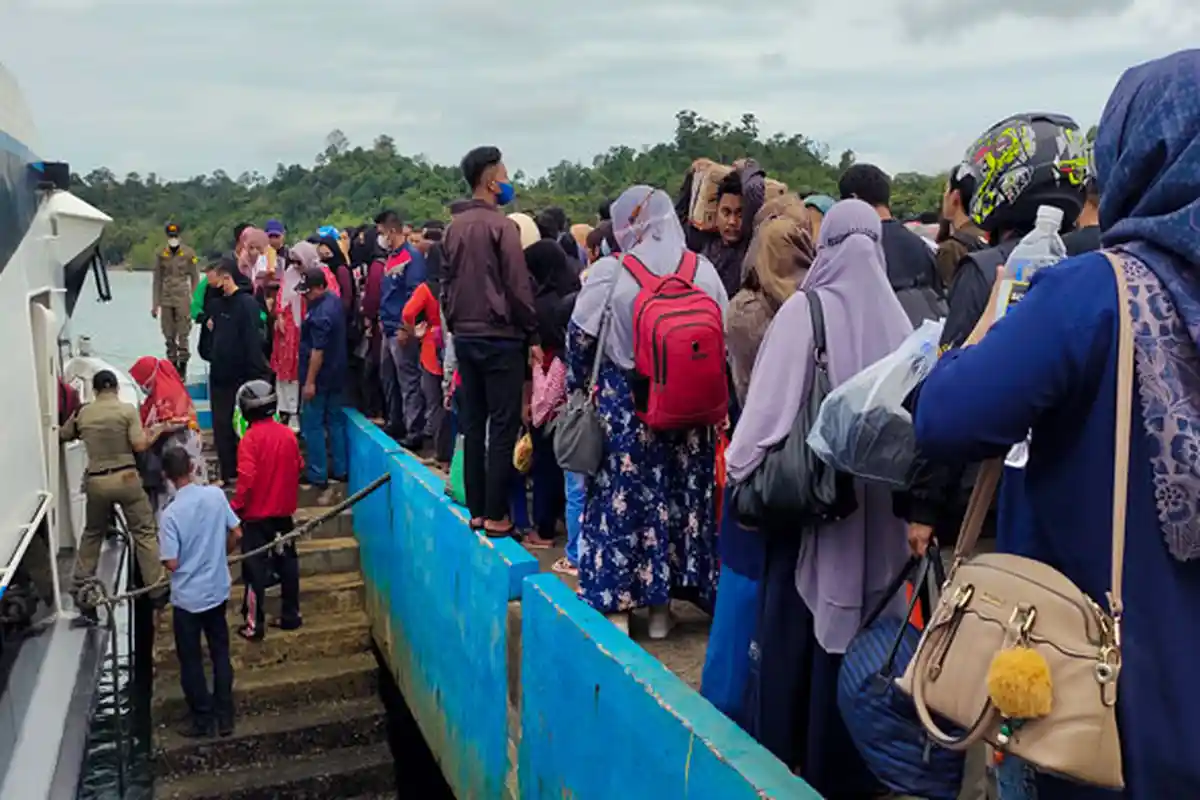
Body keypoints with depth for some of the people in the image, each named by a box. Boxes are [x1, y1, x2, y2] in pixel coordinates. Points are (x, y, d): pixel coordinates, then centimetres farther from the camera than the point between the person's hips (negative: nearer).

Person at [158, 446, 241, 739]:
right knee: (220, 653, 16)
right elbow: (236, 534, 0)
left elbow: (171, 563, -17)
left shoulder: (171, 513, -20)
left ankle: (202, 719, 22)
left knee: (191, 660, 12)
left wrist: (160, 548, 3)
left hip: (187, 597, -4)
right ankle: (225, 718, 23)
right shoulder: (216, 494, -9)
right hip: (217, 590, 4)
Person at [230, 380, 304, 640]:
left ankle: (254, 624, 6)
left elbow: (246, 479, -21)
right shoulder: (288, 434, -1)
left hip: (257, 514, -5)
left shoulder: (251, 438, -17)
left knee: (255, 568, 3)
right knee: (287, 562, 14)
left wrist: (236, 507, -9)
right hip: (284, 511, 5)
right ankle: (291, 615, 21)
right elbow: (299, 467, 9)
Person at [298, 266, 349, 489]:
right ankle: (340, 470, 23)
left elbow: (318, 351, -23)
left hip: (320, 377, -9)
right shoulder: (333, 299, 6)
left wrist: (310, 382, -20)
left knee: (312, 425, 1)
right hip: (336, 374, 9)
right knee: (335, 421, 15)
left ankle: (317, 475, 7)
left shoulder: (320, 314, -24)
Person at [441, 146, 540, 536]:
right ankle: (496, 515, 1)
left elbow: (447, 282, 14)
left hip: (465, 336, 7)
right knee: (503, 427, -2)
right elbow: (518, 286, -13)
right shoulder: (501, 225, -11)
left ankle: (476, 511, 16)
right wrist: (532, 335, -7)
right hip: (500, 337, -7)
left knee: (472, 425, 10)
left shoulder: (453, 227, 10)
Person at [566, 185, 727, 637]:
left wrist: (577, 387, 13)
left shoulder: (608, 273, -10)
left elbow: (580, 339, -4)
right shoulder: (703, 271, 0)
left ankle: (617, 606, 13)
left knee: (620, 498, 6)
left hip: (623, 405, -3)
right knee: (679, 495, 12)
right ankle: (660, 605, 23)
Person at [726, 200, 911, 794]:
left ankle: (782, 751, 20)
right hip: (875, 495, 4)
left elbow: (770, 401, -14)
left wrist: (739, 470, -5)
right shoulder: (895, 315, -1)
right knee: (860, 618, 13)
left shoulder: (804, 309, -11)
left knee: (794, 619, 9)